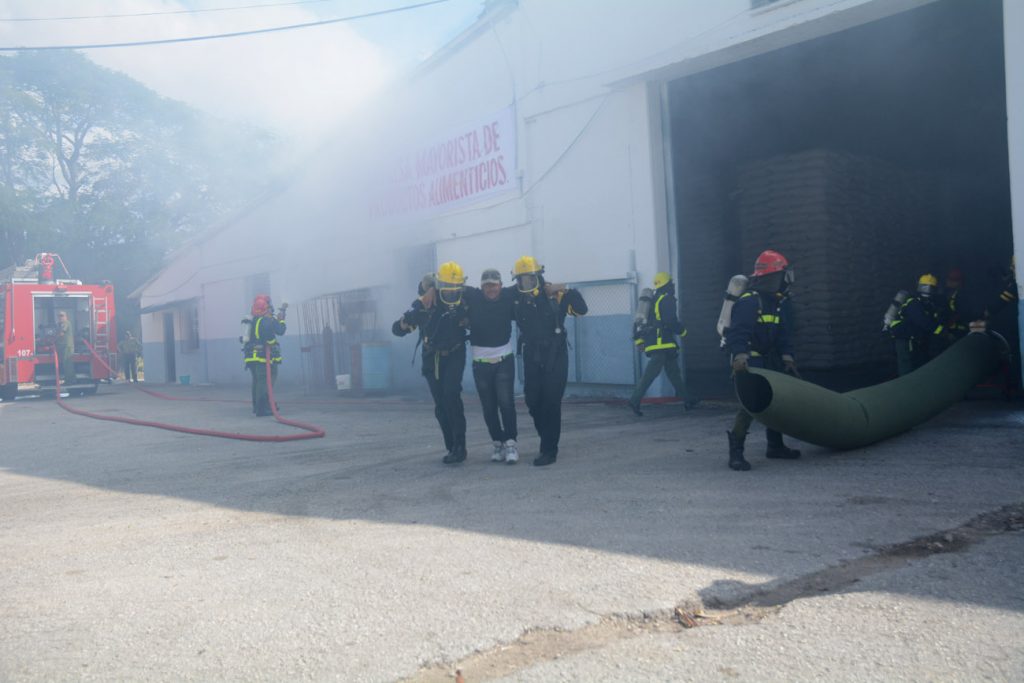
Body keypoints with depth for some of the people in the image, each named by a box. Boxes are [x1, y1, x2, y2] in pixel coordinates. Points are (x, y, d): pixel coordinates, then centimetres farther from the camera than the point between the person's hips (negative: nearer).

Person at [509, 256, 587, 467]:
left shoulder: (555, 295, -8)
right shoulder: (516, 298, -1)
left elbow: (581, 310, -12)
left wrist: (571, 293, -27)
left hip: (555, 356, -3)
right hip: (531, 356, 3)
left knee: (551, 402, -5)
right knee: (533, 401, 8)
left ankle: (549, 450, 3)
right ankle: (548, 439, 32)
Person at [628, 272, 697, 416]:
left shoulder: (653, 301, 21)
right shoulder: (667, 299, -7)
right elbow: (671, 321, -15)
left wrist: (638, 339, 21)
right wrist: (682, 331, 1)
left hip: (652, 343, 10)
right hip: (662, 342, -10)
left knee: (673, 371, 13)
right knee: (651, 372, -13)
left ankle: (686, 402, 18)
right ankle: (635, 400, -18)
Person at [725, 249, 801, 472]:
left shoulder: (779, 303, 10)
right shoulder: (748, 301, -19)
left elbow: (783, 335, 11)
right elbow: (737, 332, -30)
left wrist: (787, 358, -1)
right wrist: (739, 356, -44)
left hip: (767, 358, 9)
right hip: (747, 360, -9)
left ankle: (775, 446, 31)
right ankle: (735, 453, -13)